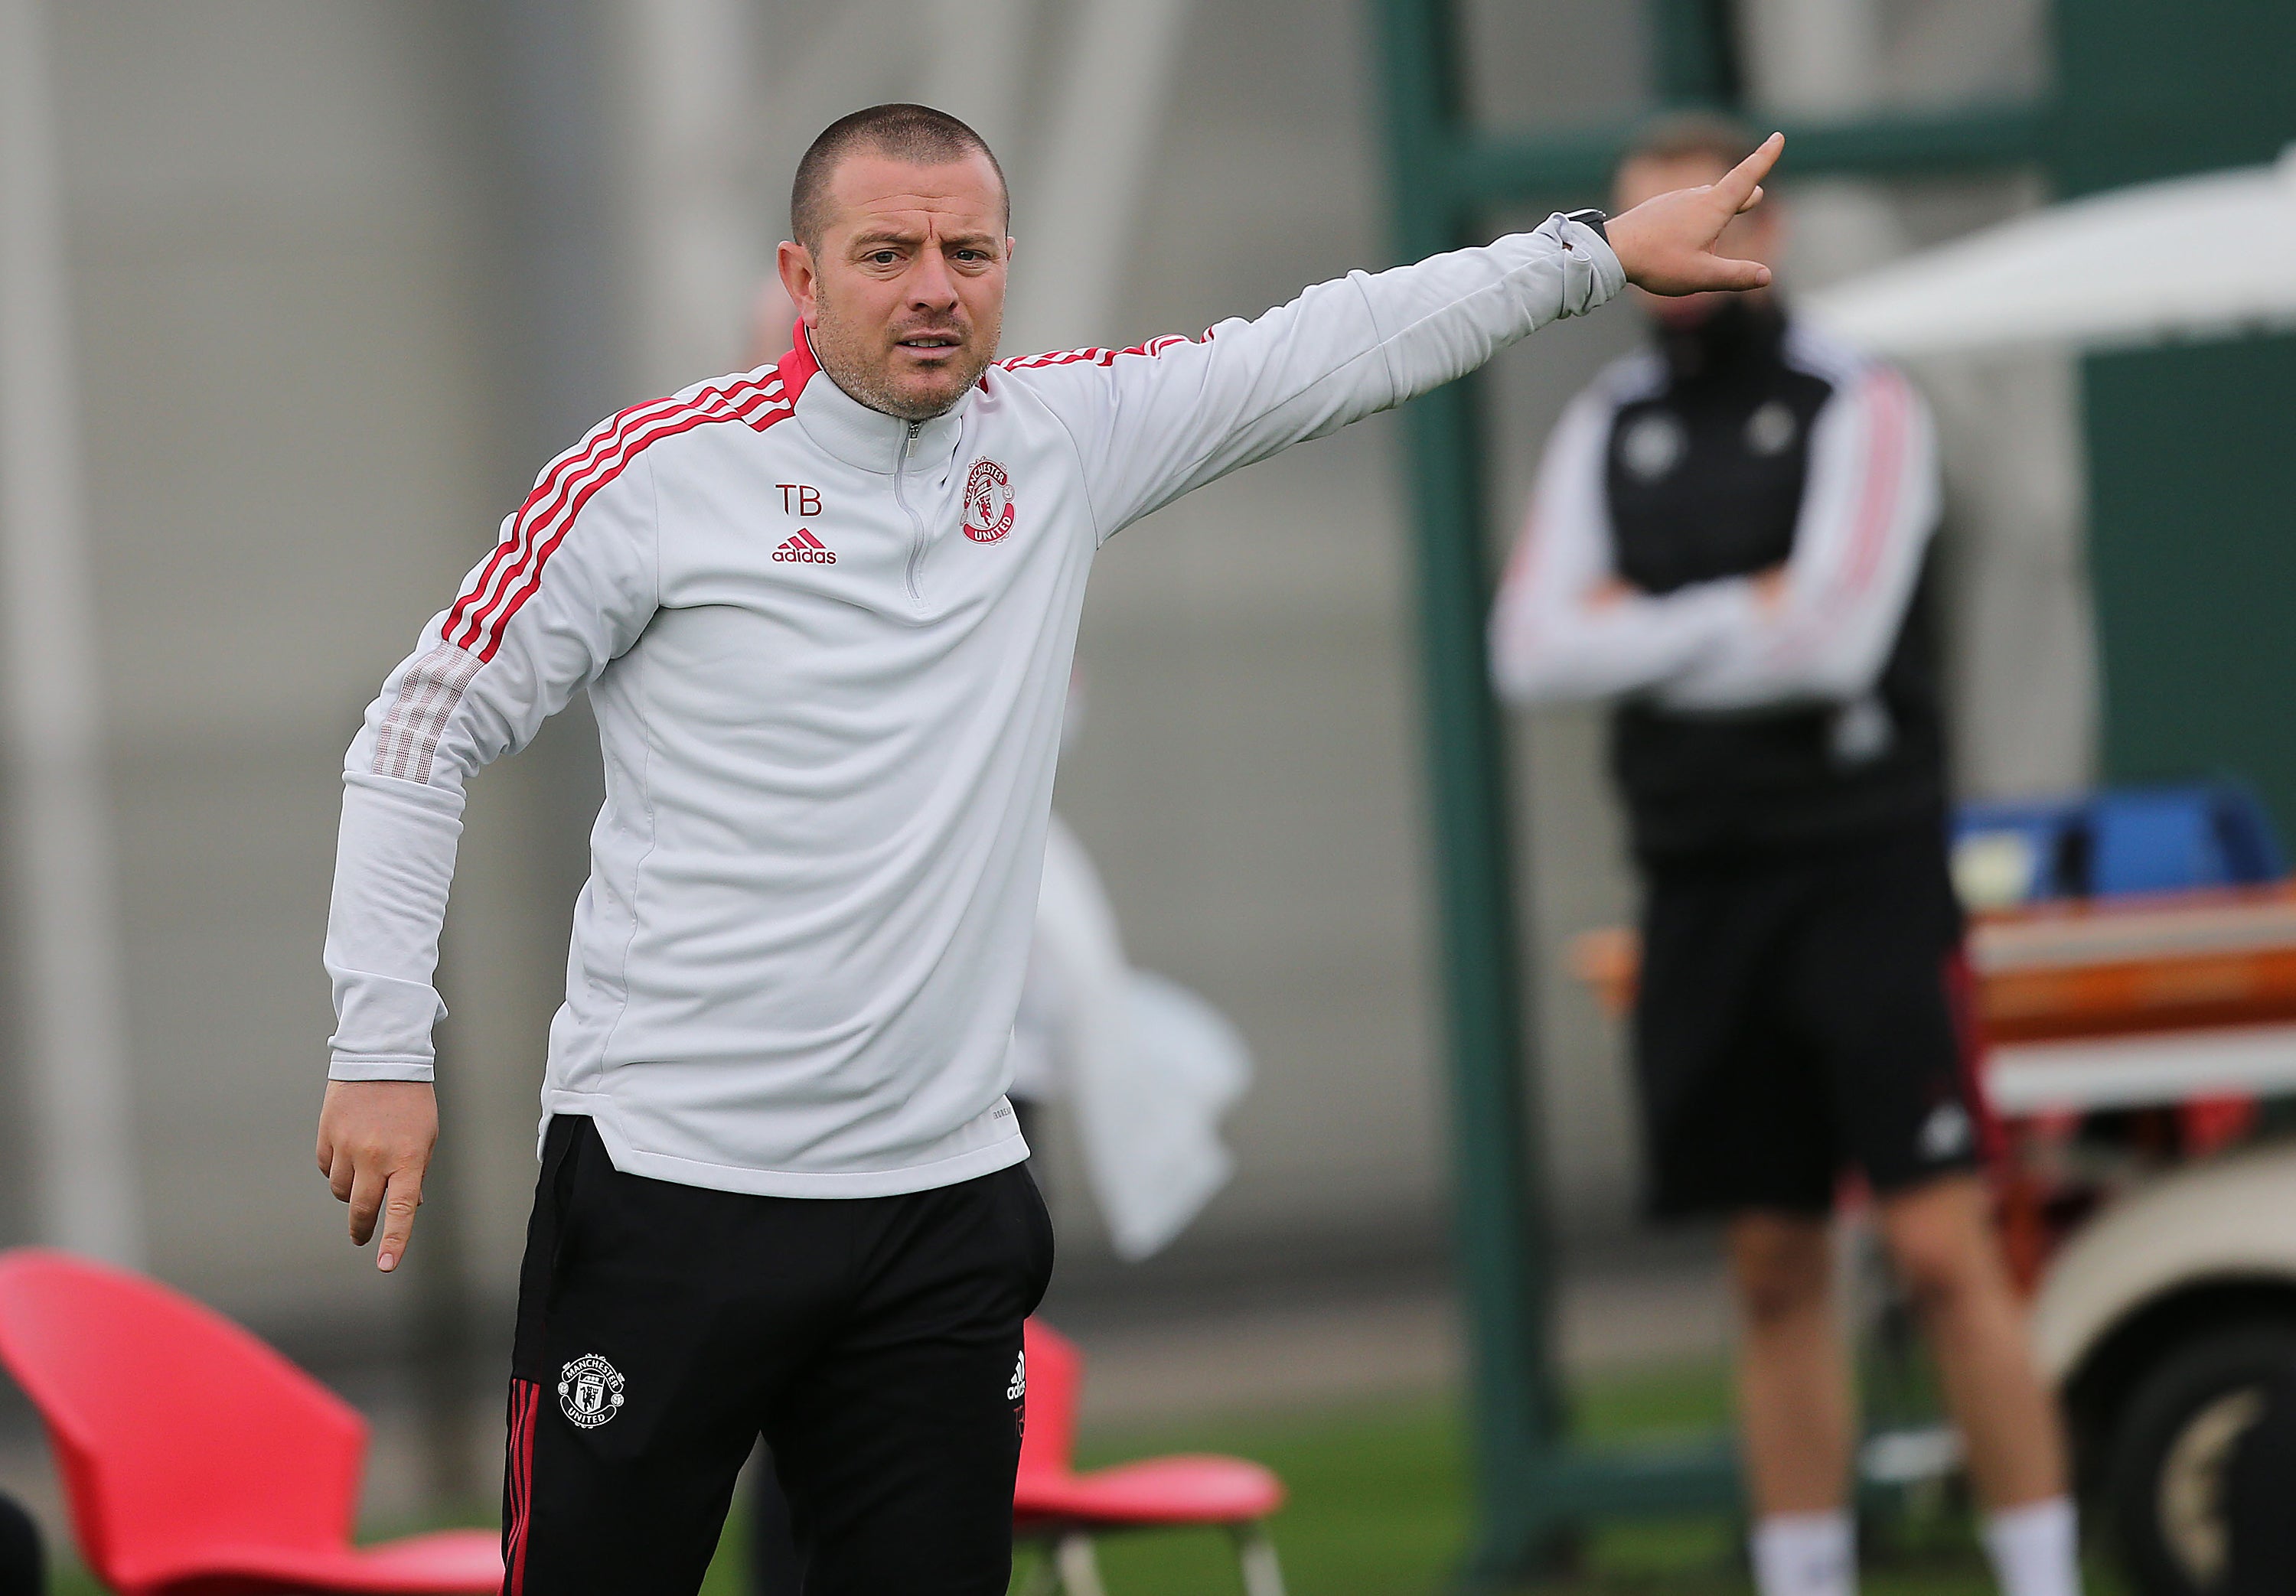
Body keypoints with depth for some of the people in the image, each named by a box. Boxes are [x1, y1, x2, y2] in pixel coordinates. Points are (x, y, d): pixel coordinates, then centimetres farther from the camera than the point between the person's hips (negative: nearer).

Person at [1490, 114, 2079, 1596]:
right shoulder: (1608, 429, 12)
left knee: (1945, 1250, -11)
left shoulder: (1858, 407, -4)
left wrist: (1642, 633, -6)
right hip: (1702, 888, 5)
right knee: (1775, 1270, 8)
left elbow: (1832, 638, -17)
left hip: (1863, 873, -5)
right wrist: (1740, 614, -10)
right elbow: (1535, 651, 0)